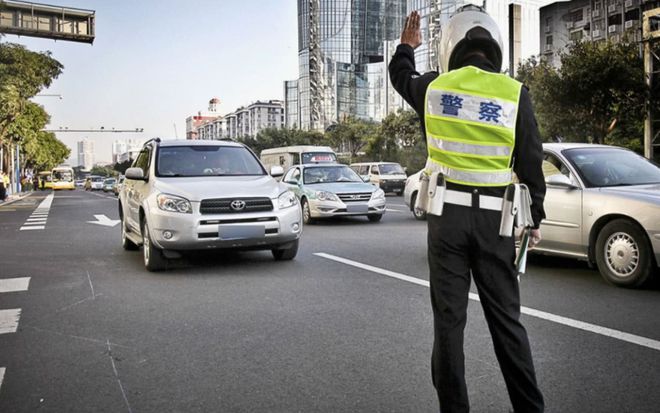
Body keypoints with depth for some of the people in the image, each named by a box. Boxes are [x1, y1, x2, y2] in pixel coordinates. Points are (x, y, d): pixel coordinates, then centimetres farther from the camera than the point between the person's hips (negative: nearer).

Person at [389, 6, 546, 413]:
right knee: (506, 319, 10)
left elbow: (401, 77, 25)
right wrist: (536, 218, 10)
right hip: (494, 219, 0)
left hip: (447, 215, 0)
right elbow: (531, 163, 0)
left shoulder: (434, 86, 1)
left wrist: (407, 47, 46)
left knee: (449, 317, 7)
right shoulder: (514, 93, -2)